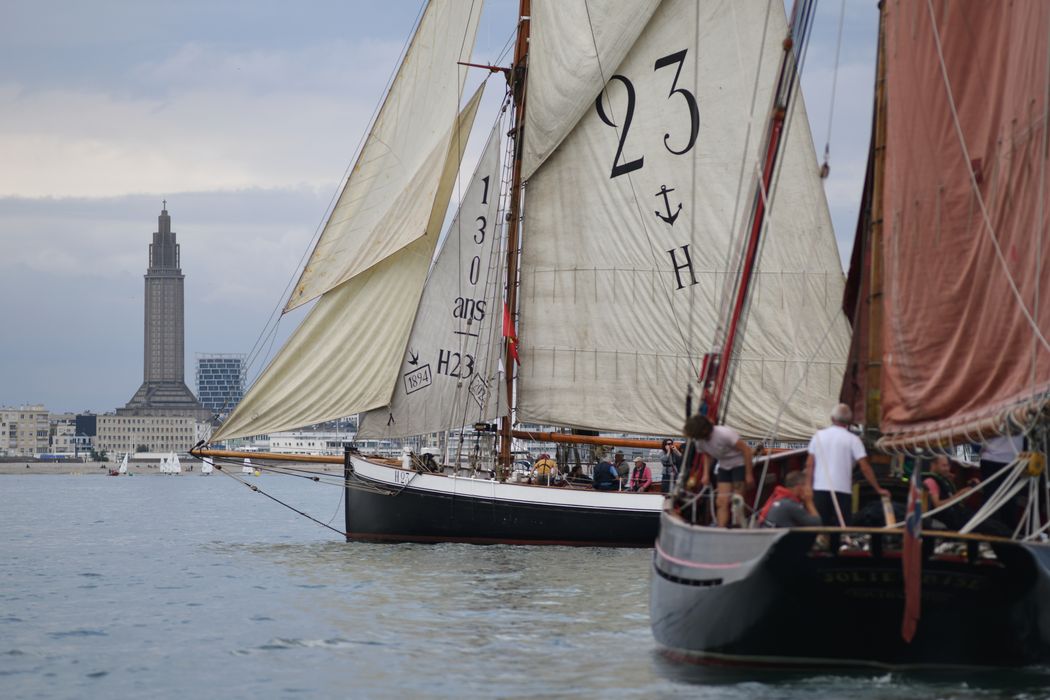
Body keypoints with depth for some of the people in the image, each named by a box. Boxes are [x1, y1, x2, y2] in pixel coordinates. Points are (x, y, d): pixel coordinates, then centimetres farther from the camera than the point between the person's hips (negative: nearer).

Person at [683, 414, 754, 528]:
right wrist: (706, 474, -1)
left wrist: (749, 475, -19)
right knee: (722, 501, -4)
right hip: (723, 466, 6)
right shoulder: (699, 441, -10)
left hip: (739, 464, -6)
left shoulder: (724, 434, -30)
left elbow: (746, 450, -22)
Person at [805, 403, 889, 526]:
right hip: (842, 489, -3)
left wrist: (808, 485, 11)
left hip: (819, 488, 3)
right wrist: (878, 489, 0)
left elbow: (809, 464, 5)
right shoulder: (852, 439, -3)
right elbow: (865, 468, -5)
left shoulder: (818, 436, 7)